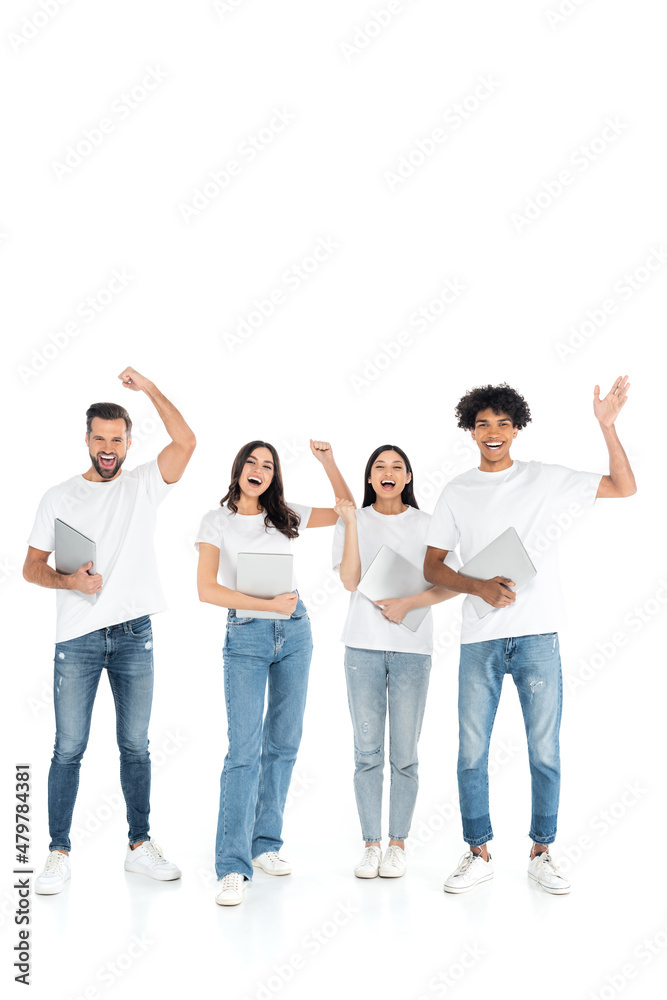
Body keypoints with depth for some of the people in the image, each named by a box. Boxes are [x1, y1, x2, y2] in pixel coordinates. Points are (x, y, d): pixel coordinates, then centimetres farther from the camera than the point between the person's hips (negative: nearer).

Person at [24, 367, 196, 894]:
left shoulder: (144, 485, 5)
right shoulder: (59, 497, 5)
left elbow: (186, 442, -10)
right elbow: (32, 567, 5)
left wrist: (149, 388, -10)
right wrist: (70, 580, -14)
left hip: (134, 635, 1)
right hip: (77, 639, -1)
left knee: (136, 746, 9)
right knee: (69, 748, 0)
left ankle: (140, 846, 20)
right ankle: (59, 853, 11)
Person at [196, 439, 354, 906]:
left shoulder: (285, 516, 9)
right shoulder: (218, 520, -1)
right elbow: (207, 589, -10)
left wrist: (329, 462, 5)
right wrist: (267, 604, -16)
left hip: (294, 632, 4)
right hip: (246, 637, -4)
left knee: (283, 742, 9)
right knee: (245, 749, -12)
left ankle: (265, 843, 22)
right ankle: (233, 866, -9)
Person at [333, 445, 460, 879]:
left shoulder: (427, 525, 6)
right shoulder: (353, 522, 7)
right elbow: (350, 581, -6)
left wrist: (409, 603, -13)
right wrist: (351, 521, -9)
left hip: (412, 648, 0)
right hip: (364, 646, 1)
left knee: (405, 754, 1)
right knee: (368, 751, 3)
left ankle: (398, 844, 13)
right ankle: (371, 844, 13)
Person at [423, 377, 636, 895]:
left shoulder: (546, 479, 5)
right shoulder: (457, 492, 8)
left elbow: (624, 487, 3)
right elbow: (433, 566, 8)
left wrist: (607, 425, -7)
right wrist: (478, 586, -10)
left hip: (537, 636, -1)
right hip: (479, 638, 1)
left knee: (545, 751, 4)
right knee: (472, 751, 4)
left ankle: (542, 853, 20)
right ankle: (479, 854, 18)